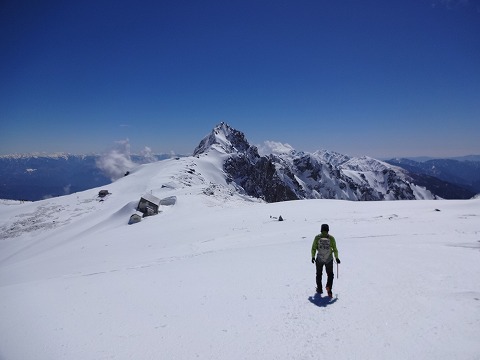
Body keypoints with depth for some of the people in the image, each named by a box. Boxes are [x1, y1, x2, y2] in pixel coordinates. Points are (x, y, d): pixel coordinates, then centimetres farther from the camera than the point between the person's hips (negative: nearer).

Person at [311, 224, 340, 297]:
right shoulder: (331, 238, -7)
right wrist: (337, 258, 9)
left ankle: (319, 289, 26)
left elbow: (313, 248, -5)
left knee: (319, 274, 21)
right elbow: (335, 249, -3)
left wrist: (313, 257, 7)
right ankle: (328, 287, -6)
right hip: (329, 260, 0)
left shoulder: (317, 237, -6)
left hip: (319, 259, 0)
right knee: (330, 275, 16)